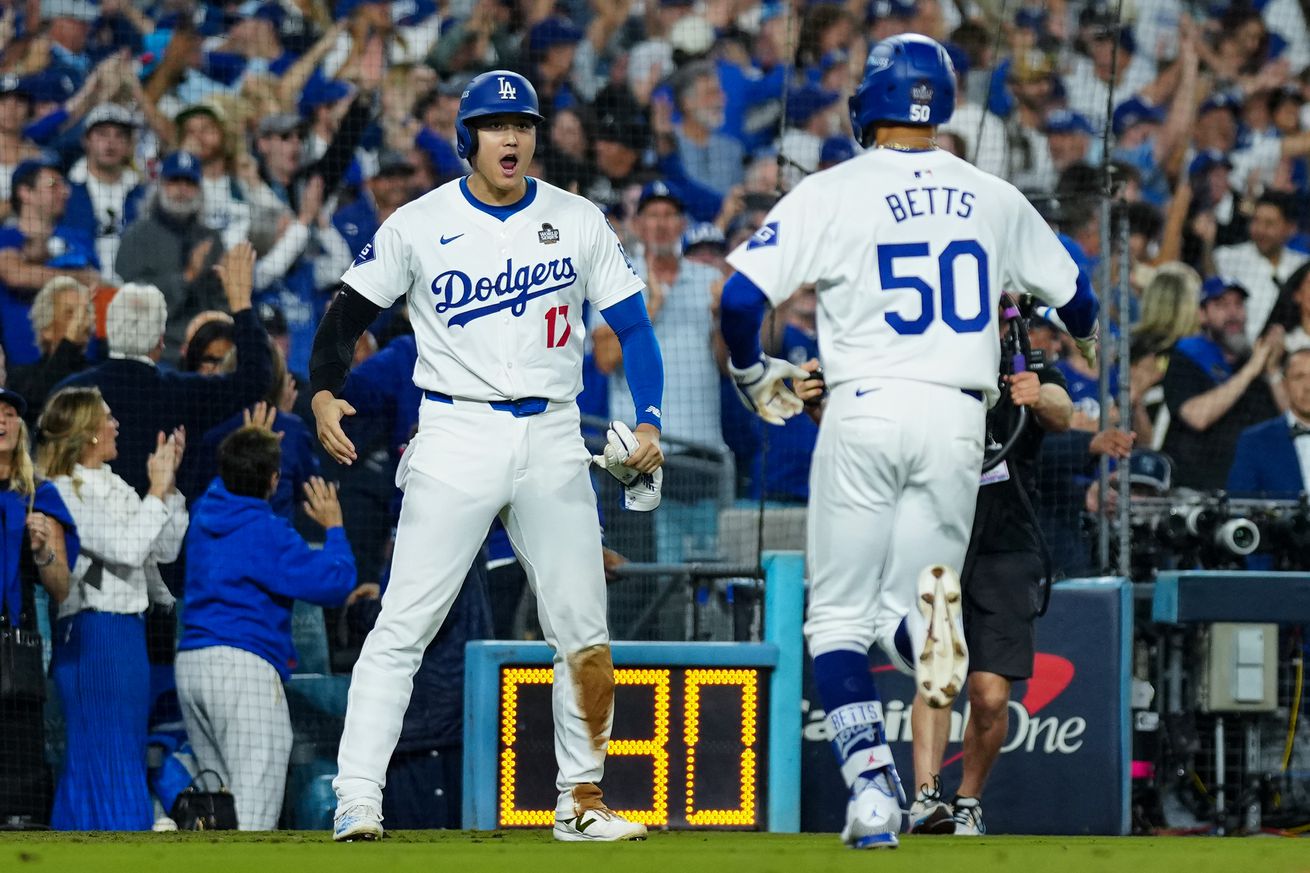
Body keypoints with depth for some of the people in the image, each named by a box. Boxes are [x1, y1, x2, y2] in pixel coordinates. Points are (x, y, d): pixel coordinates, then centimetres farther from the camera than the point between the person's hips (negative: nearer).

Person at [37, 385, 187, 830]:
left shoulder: (114, 486, 14)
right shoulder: (64, 493, -11)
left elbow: (165, 548, 15)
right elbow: (127, 548, -19)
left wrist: (169, 483, 8)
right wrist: (157, 490, -12)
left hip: (130, 630, 9)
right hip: (92, 634, -9)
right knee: (105, 758, -8)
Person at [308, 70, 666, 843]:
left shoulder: (579, 222, 5)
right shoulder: (419, 225, 0)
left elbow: (632, 326, 7)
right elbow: (349, 314, 5)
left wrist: (648, 421, -7)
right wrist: (324, 391, -13)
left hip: (553, 440, 2)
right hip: (456, 438, -2)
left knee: (585, 629, 1)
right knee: (404, 625, -9)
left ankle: (582, 801, 13)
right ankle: (358, 798, -11)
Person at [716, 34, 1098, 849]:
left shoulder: (831, 194, -3)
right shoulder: (993, 198, 8)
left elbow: (742, 296, -8)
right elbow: (1075, 298, 22)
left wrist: (753, 372, 12)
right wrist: (1087, 337, 46)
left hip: (865, 413, -2)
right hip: (957, 417, 2)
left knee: (840, 617, 9)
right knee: (902, 614, 9)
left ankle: (872, 781, -7)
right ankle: (931, 613, -29)